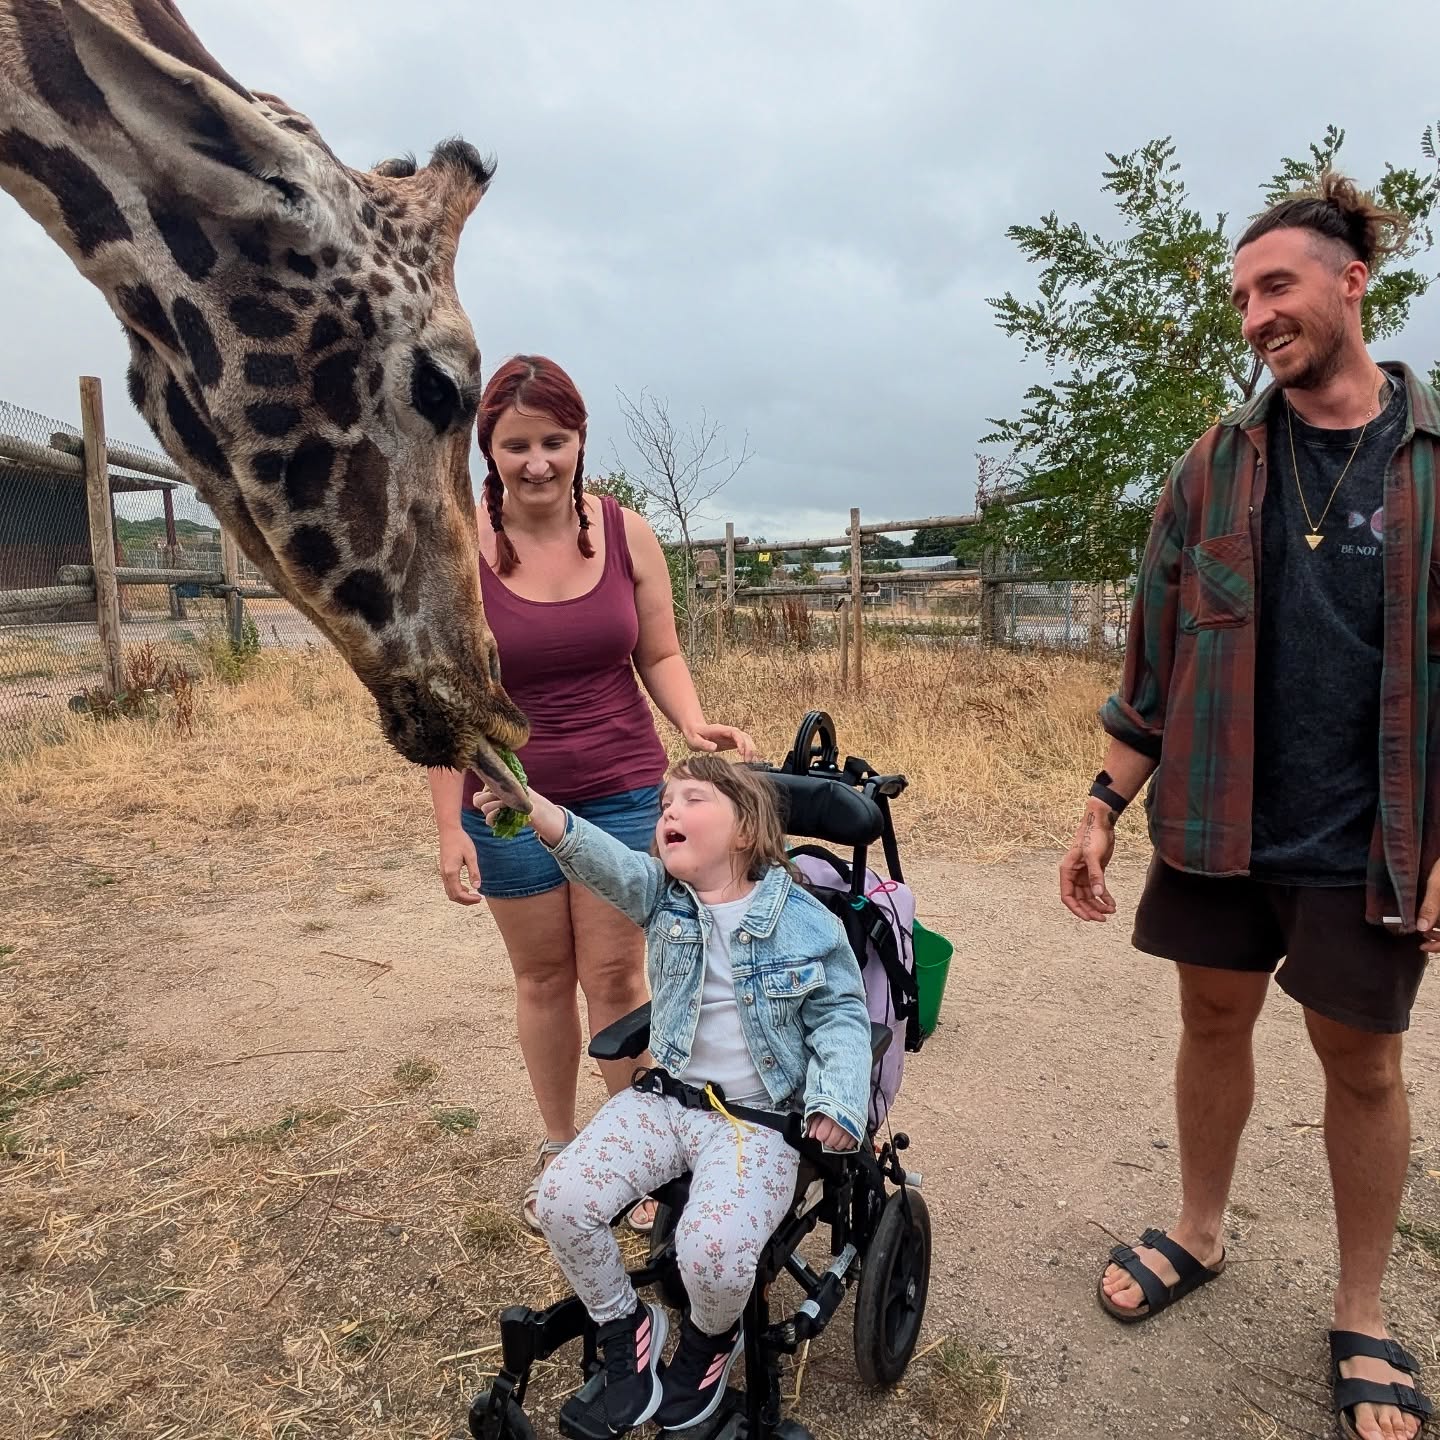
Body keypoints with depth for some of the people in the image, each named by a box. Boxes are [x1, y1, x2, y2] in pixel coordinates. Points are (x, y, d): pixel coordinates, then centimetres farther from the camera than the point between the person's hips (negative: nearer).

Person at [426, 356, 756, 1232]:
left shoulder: (627, 534, -4)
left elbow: (660, 656, 4)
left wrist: (696, 727, -15)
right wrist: (450, 827, -8)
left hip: (623, 790, 1)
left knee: (615, 975, 6)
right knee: (543, 978, 13)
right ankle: (560, 1150, 34)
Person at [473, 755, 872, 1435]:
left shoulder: (806, 921, -10)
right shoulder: (663, 896, -3)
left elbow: (841, 1017, -2)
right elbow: (605, 862, -24)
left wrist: (837, 1099, -20)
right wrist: (531, 806, -44)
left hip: (760, 1120, -4)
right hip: (664, 1098, 4)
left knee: (714, 1251, -26)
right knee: (562, 1200, -13)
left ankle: (709, 1338, 14)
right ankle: (625, 1327, 18)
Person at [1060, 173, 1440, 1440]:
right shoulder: (1217, 463, 4)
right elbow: (1156, 656, 4)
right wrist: (1104, 810, 1)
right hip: (1217, 825, 2)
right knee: (1213, 1026, 15)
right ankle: (1200, 1235, 38)